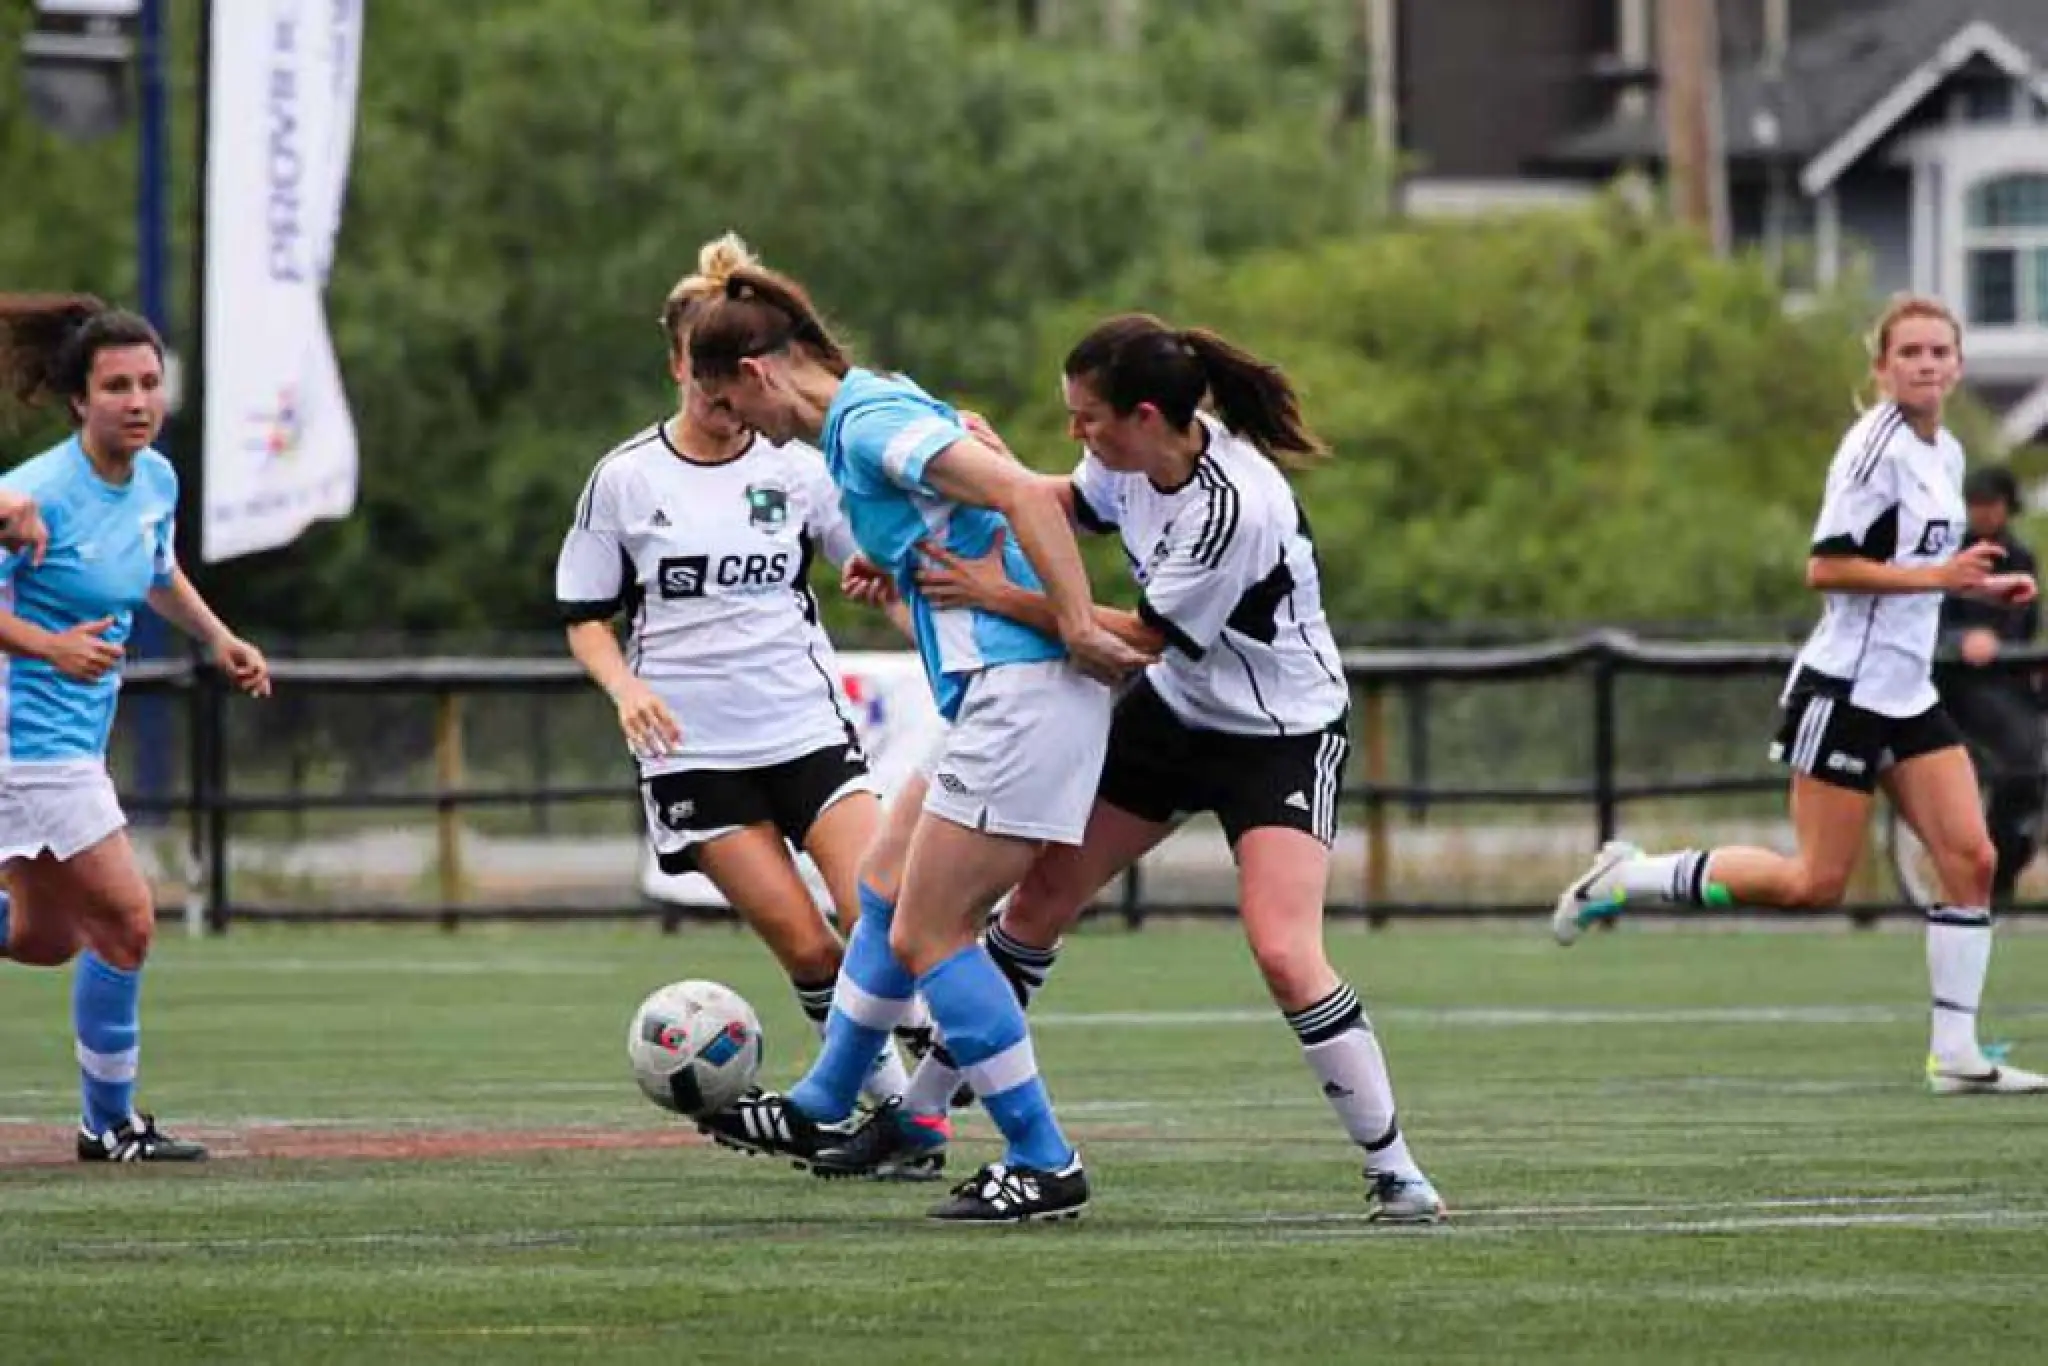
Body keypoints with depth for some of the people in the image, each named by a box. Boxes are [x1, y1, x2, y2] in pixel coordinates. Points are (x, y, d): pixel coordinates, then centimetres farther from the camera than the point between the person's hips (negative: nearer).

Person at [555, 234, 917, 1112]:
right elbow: (585, 618, 6)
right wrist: (626, 688, -13)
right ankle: (895, 1100, 7)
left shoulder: (797, 469, 4)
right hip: (692, 747, -1)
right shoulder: (625, 479, 1)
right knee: (807, 949, -9)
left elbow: (881, 572, 8)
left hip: (808, 726, 1)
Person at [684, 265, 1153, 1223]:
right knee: (886, 884, 21)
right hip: (1007, 689, 10)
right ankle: (818, 1113, 35)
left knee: (926, 933, -5)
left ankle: (1044, 1167, 0)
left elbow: (1024, 494, -24)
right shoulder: (867, 414, 16)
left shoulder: (871, 426, -14)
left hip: (1025, 693, -10)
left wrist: (1078, 629, -23)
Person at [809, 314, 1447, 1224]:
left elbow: (1145, 635, -24)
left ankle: (1395, 1172, -10)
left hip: (1283, 734, -8)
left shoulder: (1235, 507, -33)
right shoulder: (1139, 457, -11)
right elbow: (1071, 501, 13)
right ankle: (918, 1112, 24)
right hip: (1174, 711, 8)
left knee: (1285, 954, -22)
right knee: (1046, 892, 9)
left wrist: (998, 596, -23)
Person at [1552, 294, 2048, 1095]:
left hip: (1908, 697, 8)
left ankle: (1954, 1053, 1)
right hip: (1847, 689, -8)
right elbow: (1825, 568, -19)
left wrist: (1979, 586, 12)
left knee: (1971, 860, -2)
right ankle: (1624, 879, 7)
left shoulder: (1946, 455, 14)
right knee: (1815, 883, -7)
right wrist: (1934, 576, -23)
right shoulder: (1878, 445, -14)